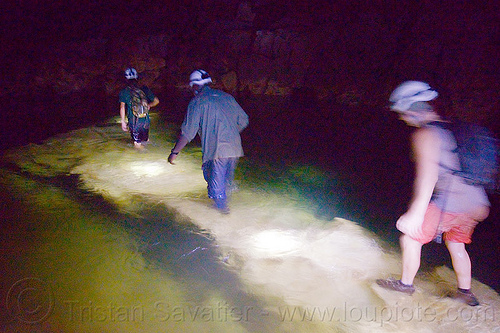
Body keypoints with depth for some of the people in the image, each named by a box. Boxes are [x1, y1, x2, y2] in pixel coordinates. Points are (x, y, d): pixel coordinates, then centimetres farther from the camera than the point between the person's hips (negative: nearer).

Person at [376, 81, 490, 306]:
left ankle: (405, 284, 24)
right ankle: (465, 292, 38)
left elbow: (428, 175, -23)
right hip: (475, 203, 9)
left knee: (411, 239, 8)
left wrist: (416, 213, -26)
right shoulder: (450, 128, 15)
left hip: (449, 203, -9)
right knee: (456, 245, 26)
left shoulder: (425, 134, -12)